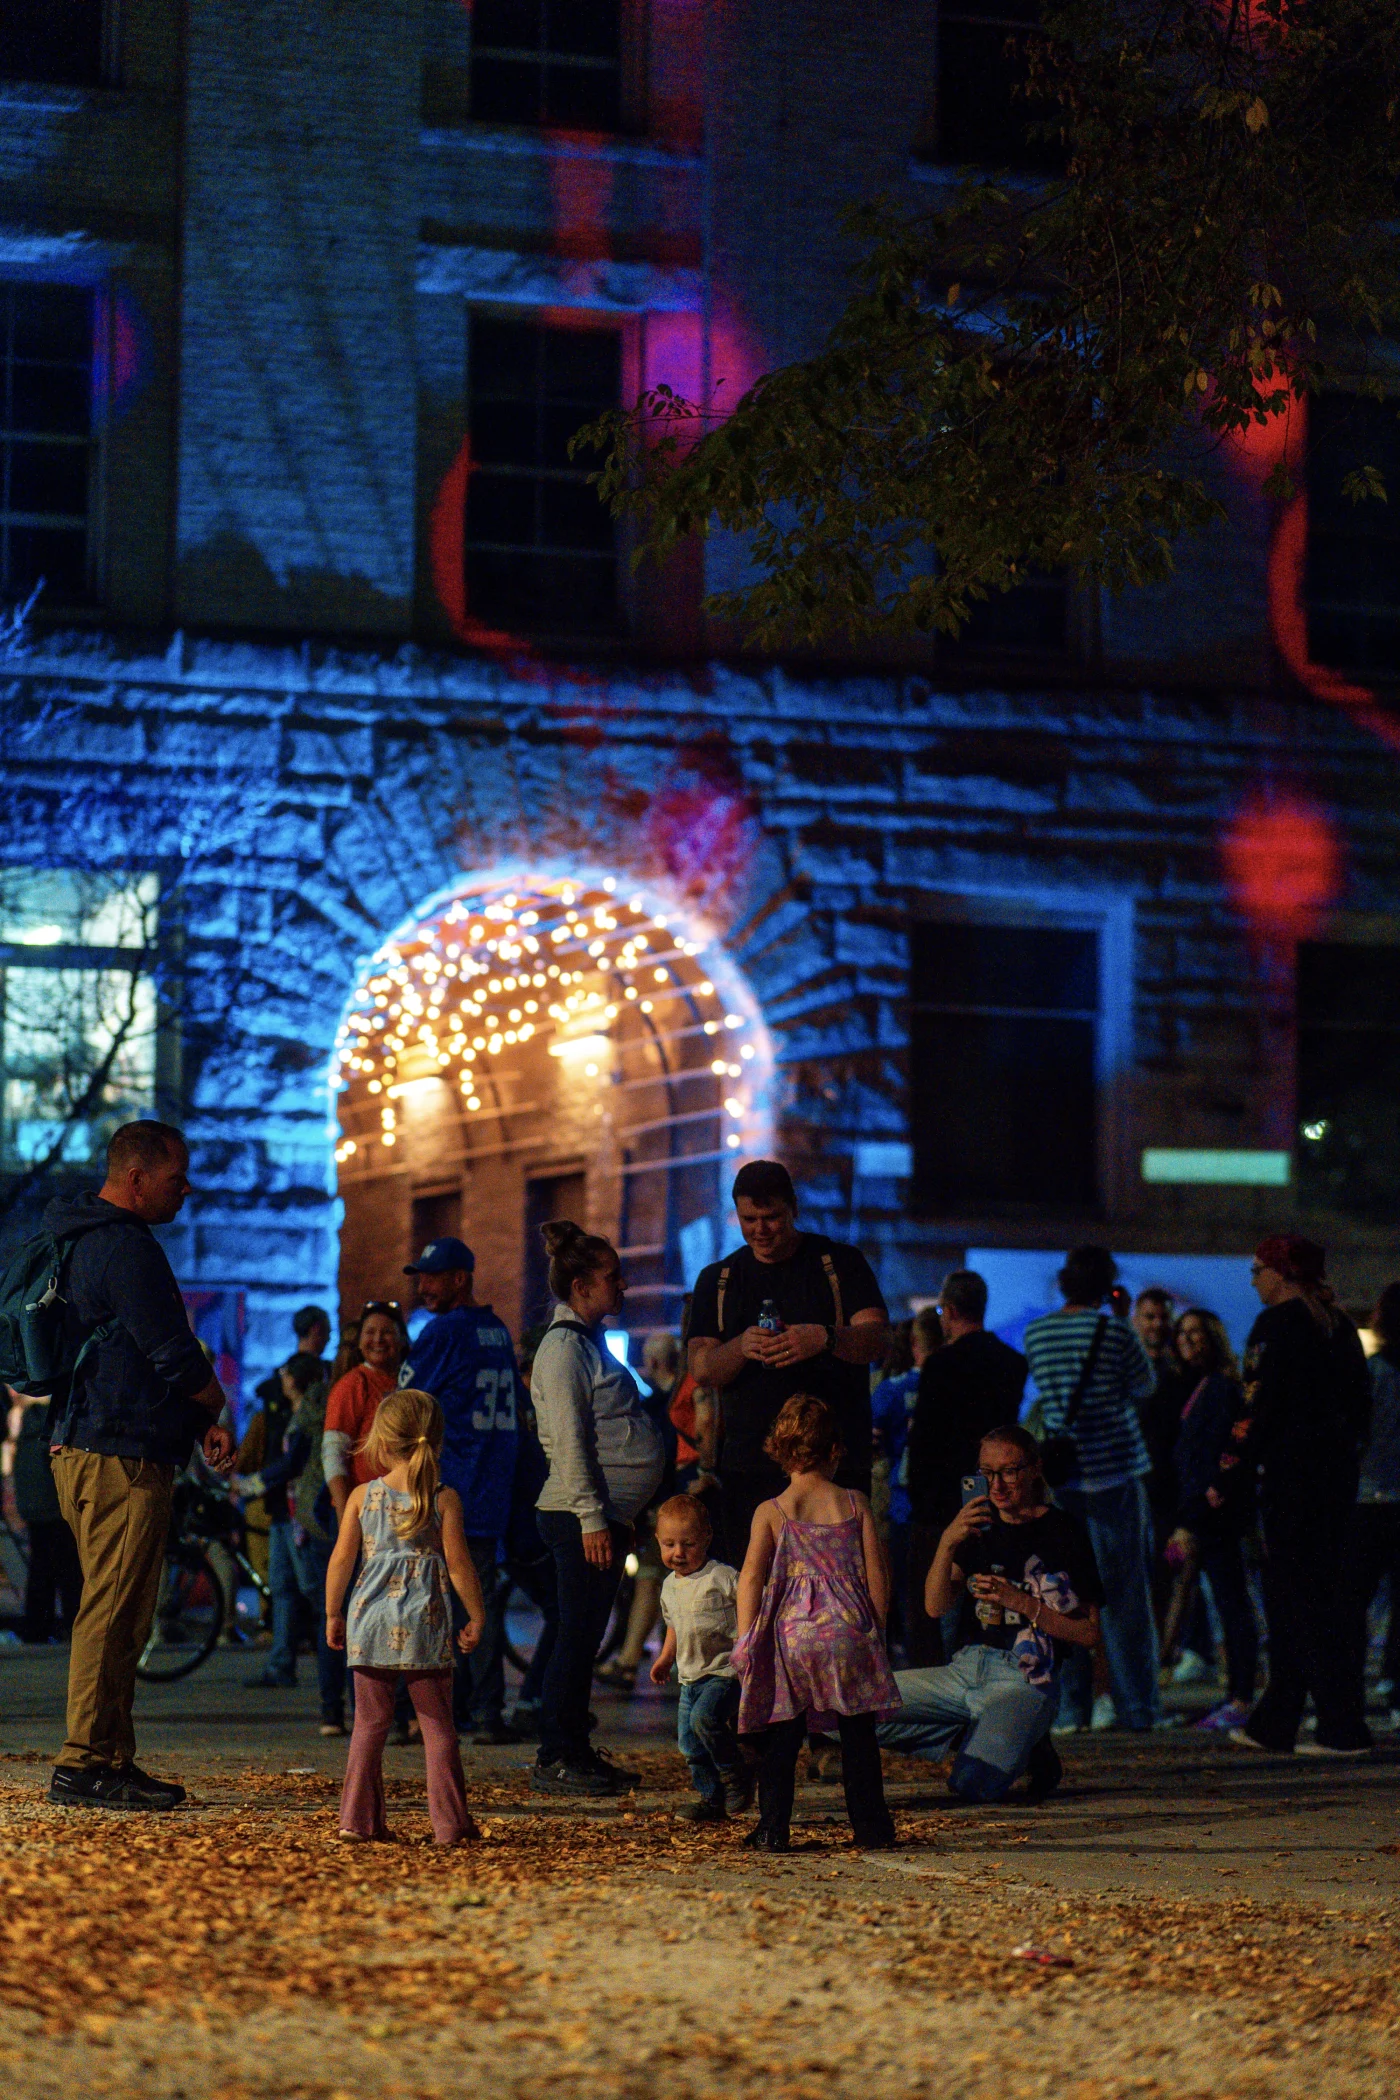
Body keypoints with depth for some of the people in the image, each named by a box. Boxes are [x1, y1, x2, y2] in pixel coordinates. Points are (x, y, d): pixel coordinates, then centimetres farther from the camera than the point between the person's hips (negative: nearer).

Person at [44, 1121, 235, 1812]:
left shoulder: (82, 1242, 19)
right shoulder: (128, 1248, -15)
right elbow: (174, 1356, -15)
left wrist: (198, 1418, 17)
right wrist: (216, 1413, 4)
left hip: (81, 1450, 11)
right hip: (124, 1459, -11)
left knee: (115, 1614, 13)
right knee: (113, 1613, -8)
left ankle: (111, 1761, 17)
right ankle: (85, 1765, -8)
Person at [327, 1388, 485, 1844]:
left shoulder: (362, 1497, 1)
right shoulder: (444, 1500, -4)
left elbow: (341, 1559, 2)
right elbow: (458, 1565, -4)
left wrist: (333, 1614, 14)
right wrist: (476, 1617, 6)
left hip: (370, 1619, 2)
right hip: (424, 1622, -2)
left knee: (369, 1723, 10)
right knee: (437, 1725, 5)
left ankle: (358, 1817, 8)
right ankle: (450, 1821, 3)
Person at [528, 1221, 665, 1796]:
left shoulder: (588, 1343, 19)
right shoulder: (563, 1348, -12)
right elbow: (570, 1442, -18)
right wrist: (592, 1519, -21)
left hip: (605, 1512, 10)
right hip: (580, 1514, -10)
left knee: (584, 1637, 11)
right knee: (577, 1635, -7)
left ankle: (573, 1753, 16)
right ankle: (556, 1759, -4)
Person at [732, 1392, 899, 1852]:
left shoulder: (770, 1512, 2)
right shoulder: (854, 1503, 4)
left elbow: (751, 1577, -4)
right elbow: (877, 1573, 4)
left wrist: (745, 1641, -1)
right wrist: (876, 1627, 14)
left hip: (791, 1632, 0)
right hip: (849, 1629, 0)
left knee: (781, 1736, 5)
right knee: (858, 1735, 8)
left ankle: (773, 1828, 2)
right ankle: (870, 1824, 12)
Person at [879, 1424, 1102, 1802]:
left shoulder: (1064, 1534, -1)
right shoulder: (980, 1527, 14)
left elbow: (1088, 1633, -4)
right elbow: (936, 1607, 3)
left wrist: (1024, 1604, -16)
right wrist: (947, 1542, -12)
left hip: (1025, 1680, -6)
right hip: (966, 1668, 6)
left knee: (972, 1784, -31)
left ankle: (1023, 1748, 5)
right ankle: (987, 1741, 0)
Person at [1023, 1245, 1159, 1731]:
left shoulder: (1036, 1333, 4)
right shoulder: (1114, 1331, -9)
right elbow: (1144, 1385, 5)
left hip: (1061, 1477, 4)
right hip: (1115, 1471, -3)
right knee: (1125, 1595, 1)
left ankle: (1073, 1706, 6)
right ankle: (1136, 1707, 2)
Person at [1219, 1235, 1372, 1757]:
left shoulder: (1276, 1326, -11)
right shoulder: (1339, 1325, 13)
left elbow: (1259, 1409, -16)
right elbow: (1361, 1404, 16)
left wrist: (1226, 1478, -11)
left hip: (1292, 1475, -8)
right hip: (1338, 1474, 8)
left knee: (1303, 1603, -6)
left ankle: (1345, 1728, -9)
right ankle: (1274, 1723, 18)